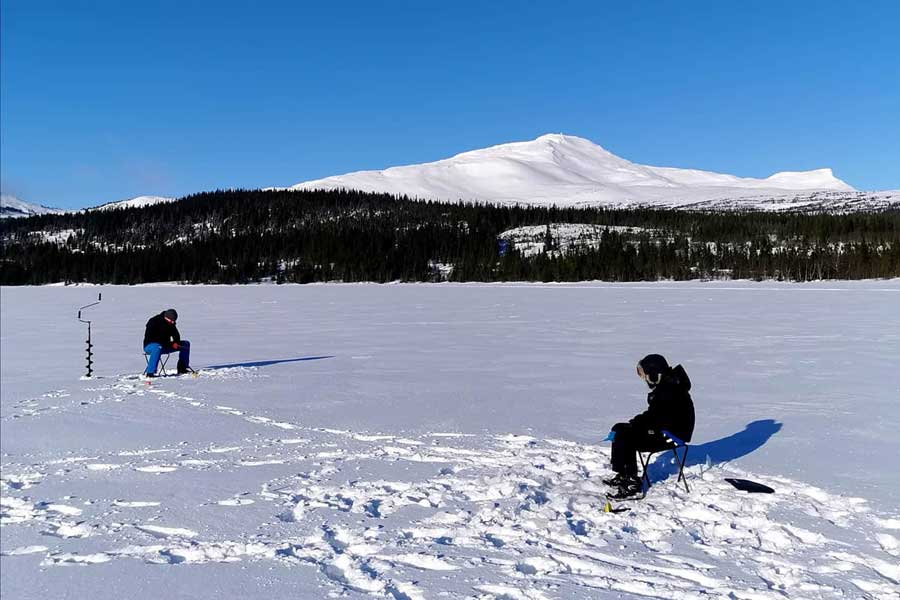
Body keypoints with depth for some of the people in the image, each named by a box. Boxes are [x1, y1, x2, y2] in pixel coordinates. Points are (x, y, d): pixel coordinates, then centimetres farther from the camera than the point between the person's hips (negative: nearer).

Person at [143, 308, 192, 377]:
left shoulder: (171, 323, 4)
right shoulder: (153, 322, -16)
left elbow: (176, 335, 13)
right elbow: (148, 338, -20)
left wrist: (176, 342, -13)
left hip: (165, 346, 7)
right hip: (150, 346, -7)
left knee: (186, 343, 0)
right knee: (157, 348, -44)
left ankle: (182, 368, -3)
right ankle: (150, 372, -46)